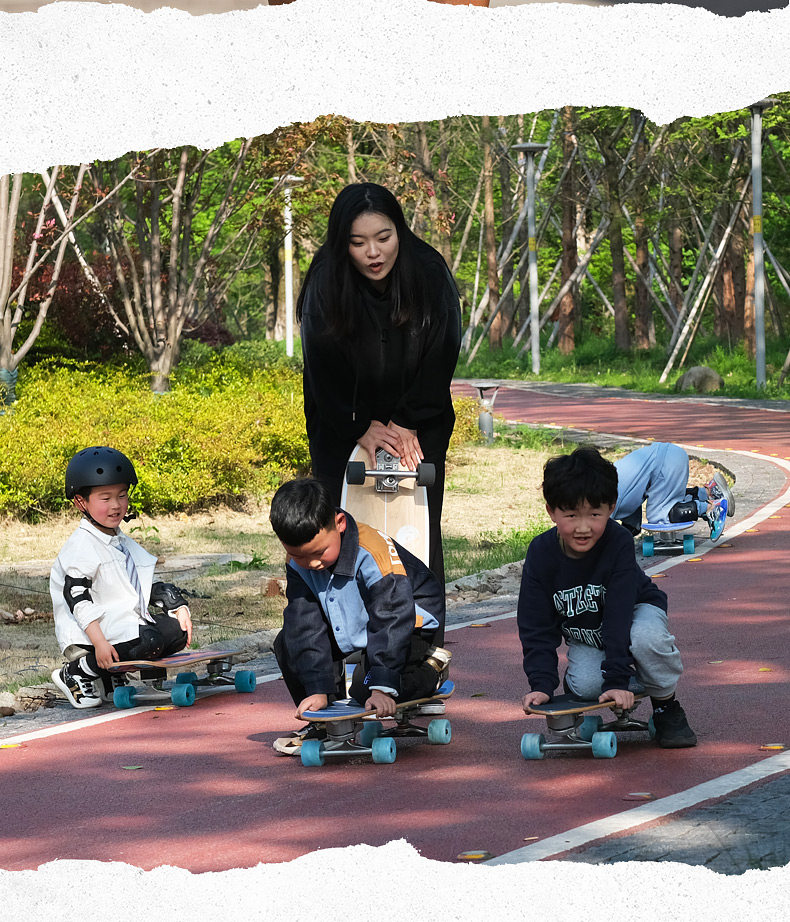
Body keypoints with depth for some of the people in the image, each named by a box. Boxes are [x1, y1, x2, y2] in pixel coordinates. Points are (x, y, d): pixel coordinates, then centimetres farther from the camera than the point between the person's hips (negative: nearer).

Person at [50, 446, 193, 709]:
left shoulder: (124, 544, 18)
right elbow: (78, 600, -19)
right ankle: (76, 673, -13)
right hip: (95, 629, -9)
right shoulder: (80, 547, -11)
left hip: (130, 623, 9)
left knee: (177, 631, -3)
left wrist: (180, 608, 9)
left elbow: (146, 588, 24)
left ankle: (110, 676, 1)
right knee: (149, 641, -29)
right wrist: (99, 642, -28)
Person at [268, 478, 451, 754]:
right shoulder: (297, 564, -16)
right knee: (288, 643, -7)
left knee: (365, 689, -26)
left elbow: (393, 620, -36)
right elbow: (306, 625, -15)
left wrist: (382, 687, -40)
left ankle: (430, 669, 2)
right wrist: (318, 689, -23)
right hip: (353, 625, 7)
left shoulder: (373, 552, -36)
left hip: (410, 621, -7)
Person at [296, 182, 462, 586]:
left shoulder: (430, 274, -15)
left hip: (419, 427, 1)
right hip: (341, 427, -1)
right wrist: (362, 429, -18)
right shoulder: (325, 284, -18)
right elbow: (323, 367, -15)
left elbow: (441, 357, -11)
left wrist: (407, 423, -15)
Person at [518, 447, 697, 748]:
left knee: (647, 637, -38)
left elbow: (619, 614, -33)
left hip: (636, 611, -2)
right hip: (585, 637, 2)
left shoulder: (618, 543, -30)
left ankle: (666, 707, -11)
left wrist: (617, 680, -37)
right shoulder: (541, 553, -22)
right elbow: (536, 627, -17)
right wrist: (541, 684, -27)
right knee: (584, 685, -28)